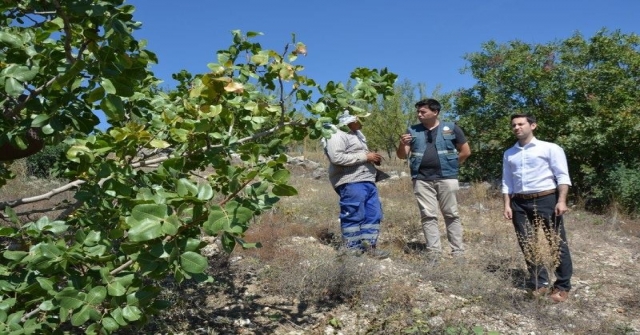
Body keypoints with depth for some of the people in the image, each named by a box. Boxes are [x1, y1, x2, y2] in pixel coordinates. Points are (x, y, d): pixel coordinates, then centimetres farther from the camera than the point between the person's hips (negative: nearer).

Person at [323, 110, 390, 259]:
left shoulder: (357, 133, 23)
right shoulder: (337, 135, -10)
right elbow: (336, 157, -24)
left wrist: (372, 158, 12)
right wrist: (365, 156, -18)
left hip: (367, 181, 10)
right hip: (351, 183, -10)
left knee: (373, 214, 8)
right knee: (353, 216, -4)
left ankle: (369, 246, 16)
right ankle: (352, 249, 6)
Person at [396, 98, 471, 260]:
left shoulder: (451, 128, 4)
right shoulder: (413, 130, 11)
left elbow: (466, 152, 8)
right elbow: (402, 156, 8)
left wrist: (450, 164, 5)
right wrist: (403, 144, -12)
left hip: (446, 178, -2)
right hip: (422, 180, 2)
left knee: (451, 215, 4)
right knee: (428, 216, 0)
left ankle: (458, 251, 10)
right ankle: (434, 252, 4)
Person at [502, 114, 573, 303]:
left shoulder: (550, 148, 0)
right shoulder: (509, 154, 14)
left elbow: (562, 176, -4)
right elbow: (507, 182, 14)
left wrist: (561, 201, -14)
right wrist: (507, 205, 6)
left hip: (546, 199, -4)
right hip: (520, 203, 5)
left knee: (557, 243, 0)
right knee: (526, 245, 7)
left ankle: (562, 286, 10)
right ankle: (539, 284, 18)